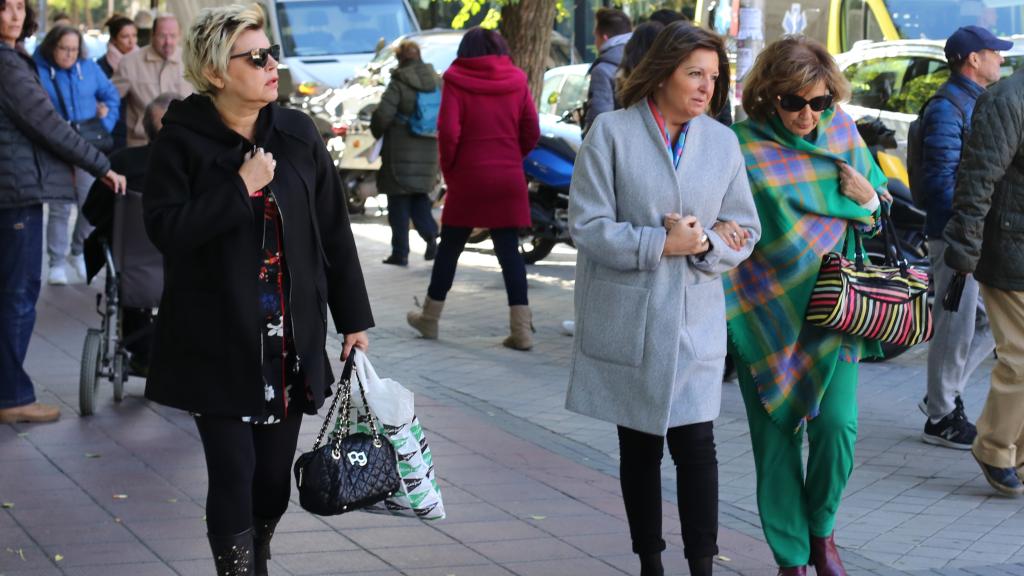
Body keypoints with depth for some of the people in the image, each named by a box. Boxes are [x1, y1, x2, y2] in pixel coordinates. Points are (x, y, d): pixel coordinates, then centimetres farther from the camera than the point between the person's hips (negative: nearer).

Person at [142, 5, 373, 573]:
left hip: (291, 343, 4)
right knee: (233, 477, -4)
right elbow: (164, 228, -17)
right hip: (217, 345, -4)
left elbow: (334, 231, 9)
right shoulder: (183, 140, -6)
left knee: (274, 481, 10)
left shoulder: (298, 133, 5)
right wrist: (241, 188, -19)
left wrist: (353, 318, 9)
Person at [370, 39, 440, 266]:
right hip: (429, 151, 5)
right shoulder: (437, 81, 6)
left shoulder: (399, 83, -13)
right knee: (419, 196, 18)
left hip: (401, 151, -5)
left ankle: (400, 252, 4)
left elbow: (382, 114, -15)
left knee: (399, 201, 3)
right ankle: (431, 234, -5)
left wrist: (377, 131, 4)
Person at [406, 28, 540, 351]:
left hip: (468, 178, -2)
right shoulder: (516, 82, 4)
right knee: (509, 251, 3)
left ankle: (430, 318, 22)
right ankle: (521, 330, -4)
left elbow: (448, 132, -12)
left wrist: (448, 169, 1)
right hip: (509, 180, 2)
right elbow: (532, 132, 1)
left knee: (449, 248, 11)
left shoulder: (457, 82, -4)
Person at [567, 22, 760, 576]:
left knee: (695, 444, -7)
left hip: (695, 321, 1)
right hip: (626, 320, -1)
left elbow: (745, 233, 6)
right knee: (639, 446, 11)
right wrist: (661, 243, -17)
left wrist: (704, 244, -15)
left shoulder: (722, 141, 4)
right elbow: (587, 225, -10)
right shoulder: (612, 132, -6)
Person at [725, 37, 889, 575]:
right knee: (775, 435, 2)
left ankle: (820, 530, 18)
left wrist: (866, 198, -6)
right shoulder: (743, 146, -8)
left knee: (837, 424, -9)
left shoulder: (842, 132, 4)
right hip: (768, 313, -2)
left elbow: (877, 215, 17)